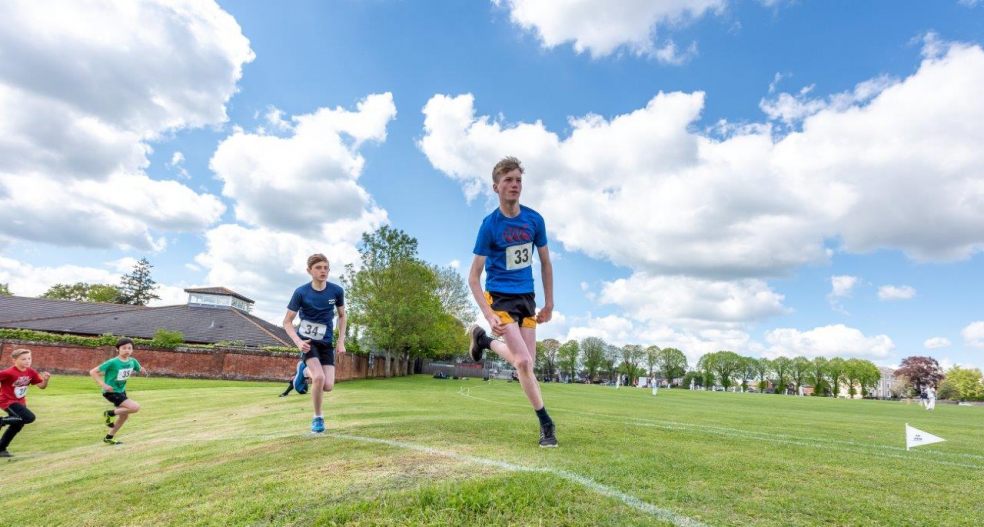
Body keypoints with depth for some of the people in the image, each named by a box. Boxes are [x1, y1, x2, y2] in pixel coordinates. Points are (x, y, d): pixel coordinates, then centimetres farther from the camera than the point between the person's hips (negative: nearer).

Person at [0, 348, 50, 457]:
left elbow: (42, 386, 2)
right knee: (29, 417, -25)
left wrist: (46, 379, -16)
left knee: (17, 426, 15)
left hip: (20, 402, 7)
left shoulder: (31, 372, -2)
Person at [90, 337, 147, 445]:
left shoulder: (132, 361, -3)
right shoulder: (113, 362, -21)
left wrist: (143, 370, -9)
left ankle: (109, 438, 32)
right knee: (135, 407, -21)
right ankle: (110, 414, 0)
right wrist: (103, 385, -25)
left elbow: (140, 369, 15)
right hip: (111, 392, -7)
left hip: (122, 391, 7)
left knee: (124, 415, 14)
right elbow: (93, 372, -17)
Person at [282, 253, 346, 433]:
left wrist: (341, 341, 1)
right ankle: (318, 417, 0)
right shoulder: (301, 292, -14)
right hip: (307, 340, -2)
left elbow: (342, 315, 9)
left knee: (328, 385, -9)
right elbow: (287, 322, -6)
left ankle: (307, 372, 25)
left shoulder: (336, 291, -8)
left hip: (326, 342, 3)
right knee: (319, 377, -24)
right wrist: (298, 342, -22)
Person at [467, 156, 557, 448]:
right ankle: (546, 423, 6)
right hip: (499, 296, -5)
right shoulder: (490, 224, -13)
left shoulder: (534, 219, -2)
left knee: (527, 362, 6)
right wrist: (489, 316, -20)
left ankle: (484, 340, 31)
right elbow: (473, 277, -11)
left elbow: (545, 263, 10)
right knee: (523, 362, -14)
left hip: (526, 297, 5)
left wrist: (549, 303, 8)